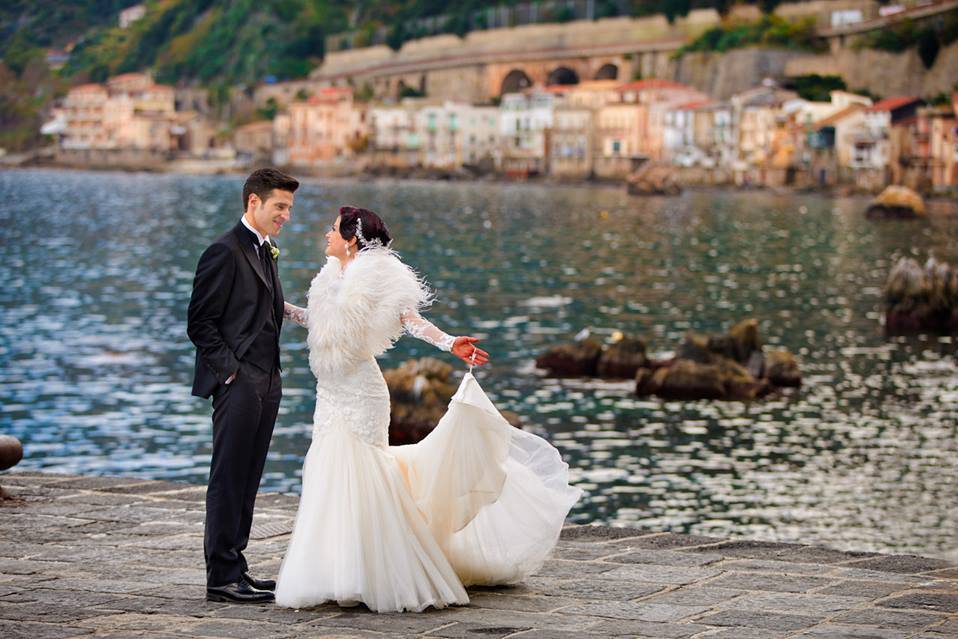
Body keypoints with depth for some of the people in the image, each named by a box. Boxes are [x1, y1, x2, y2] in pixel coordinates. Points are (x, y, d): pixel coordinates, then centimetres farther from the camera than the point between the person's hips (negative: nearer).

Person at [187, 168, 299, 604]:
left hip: (266, 383, 9)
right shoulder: (225, 252, -10)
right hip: (238, 383, -9)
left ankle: (235, 567, 16)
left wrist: (272, 376, 14)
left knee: (247, 480, 11)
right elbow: (200, 323, -12)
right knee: (228, 479, -5)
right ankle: (221, 577, -2)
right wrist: (230, 370, -16)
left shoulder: (265, 251, 18)